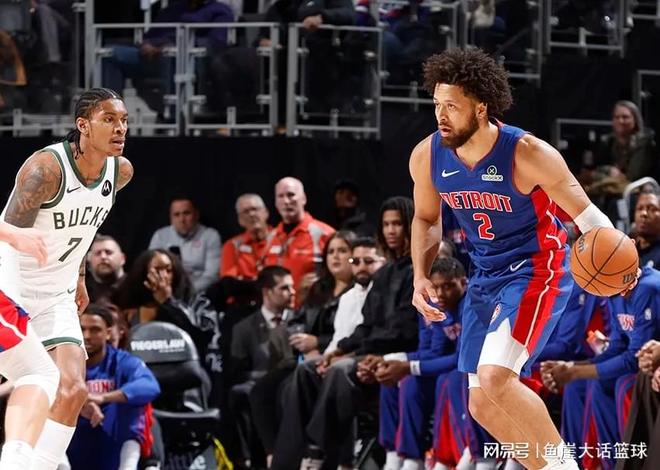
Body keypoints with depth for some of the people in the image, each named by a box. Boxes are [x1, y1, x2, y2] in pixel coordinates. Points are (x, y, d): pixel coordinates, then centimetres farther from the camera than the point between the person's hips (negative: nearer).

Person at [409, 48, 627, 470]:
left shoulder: (527, 154, -23)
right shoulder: (427, 157, -7)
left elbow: (585, 212, -14)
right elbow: (427, 218, 13)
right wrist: (421, 277, -1)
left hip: (537, 272, -7)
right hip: (485, 277, 7)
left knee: (495, 376, -26)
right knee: (483, 406, 5)